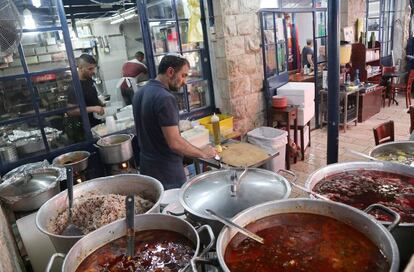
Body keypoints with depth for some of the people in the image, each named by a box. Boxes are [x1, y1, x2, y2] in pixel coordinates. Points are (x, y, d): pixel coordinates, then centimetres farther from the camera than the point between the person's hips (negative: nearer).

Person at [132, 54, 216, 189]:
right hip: (166, 171, -9)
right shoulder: (165, 98, -24)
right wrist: (202, 153, -12)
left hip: (146, 166, 9)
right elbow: (175, 143, -26)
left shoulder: (140, 93, 5)